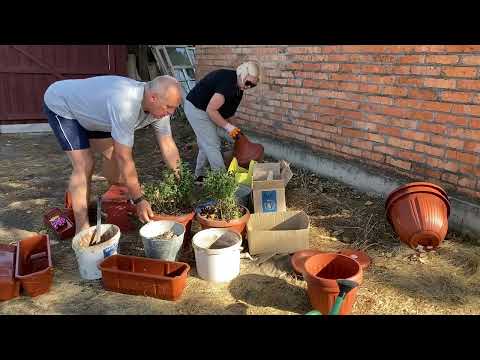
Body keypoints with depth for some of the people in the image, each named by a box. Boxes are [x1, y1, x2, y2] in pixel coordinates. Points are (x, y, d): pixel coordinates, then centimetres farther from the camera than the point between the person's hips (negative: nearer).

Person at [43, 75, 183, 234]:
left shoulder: (159, 105, -17)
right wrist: (138, 200, -30)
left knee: (112, 153, 9)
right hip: (59, 104, -8)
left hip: (87, 108, 8)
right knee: (85, 165, -17)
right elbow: (124, 158, -37)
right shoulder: (125, 104, -42)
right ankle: (82, 230, -7)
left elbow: (168, 146, -10)